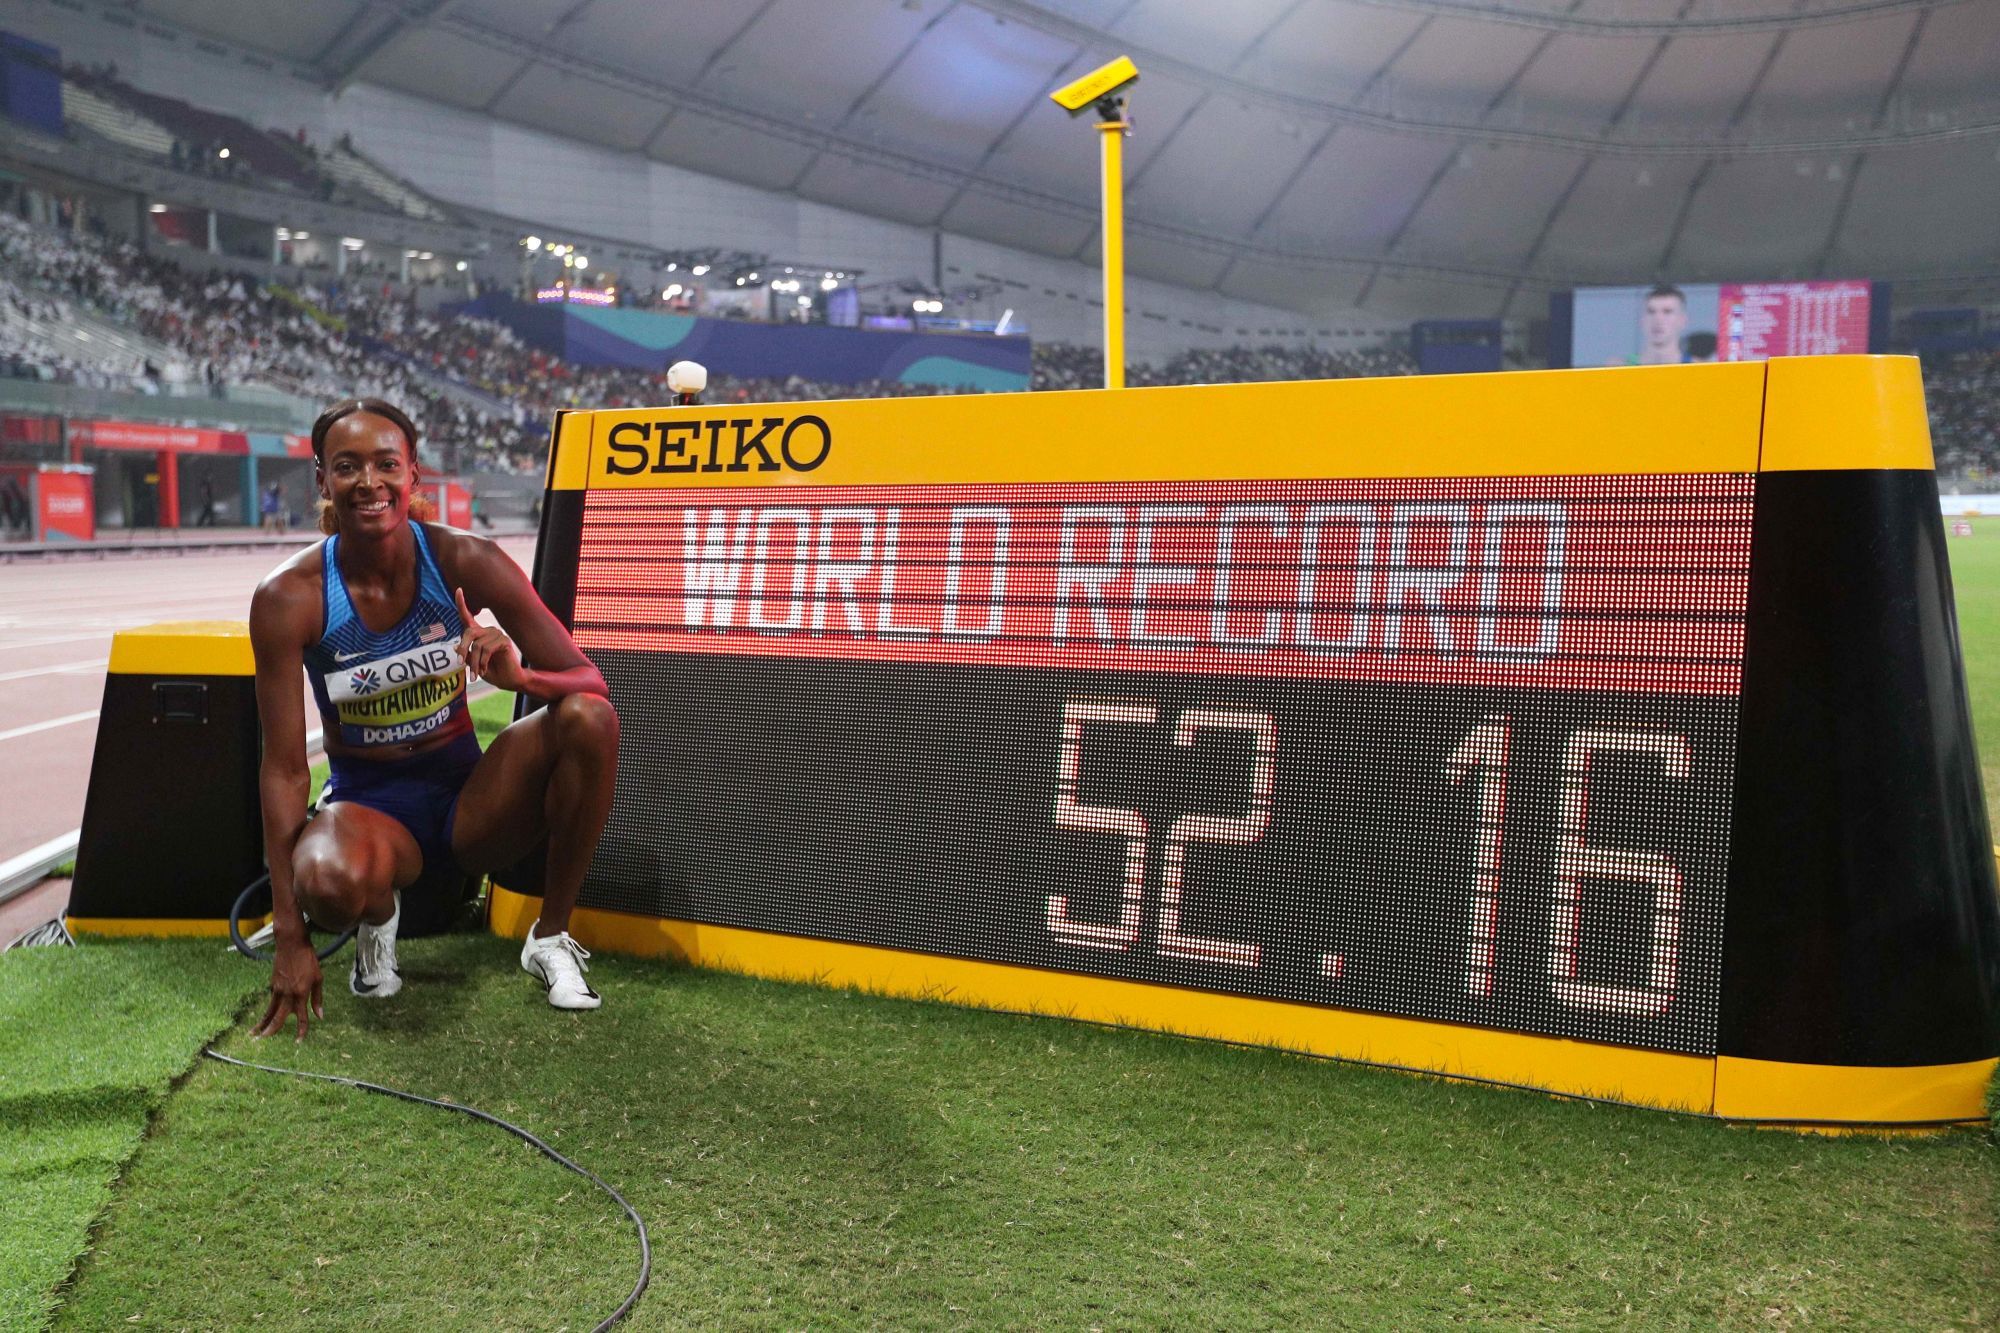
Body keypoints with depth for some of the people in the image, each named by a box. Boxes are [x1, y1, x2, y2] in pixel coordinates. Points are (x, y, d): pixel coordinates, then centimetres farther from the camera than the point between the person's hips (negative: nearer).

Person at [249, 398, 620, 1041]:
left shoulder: (465, 561, -13)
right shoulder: (289, 597, -15)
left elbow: (589, 683, -11)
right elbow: (283, 768, -14)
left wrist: (517, 675, -36)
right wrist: (290, 939, -18)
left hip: (467, 793, 2)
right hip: (368, 802, -2)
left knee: (588, 718, -27)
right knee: (331, 882, -39)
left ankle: (551, 935, -8)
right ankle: (379, 914, 3)